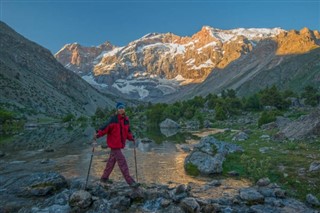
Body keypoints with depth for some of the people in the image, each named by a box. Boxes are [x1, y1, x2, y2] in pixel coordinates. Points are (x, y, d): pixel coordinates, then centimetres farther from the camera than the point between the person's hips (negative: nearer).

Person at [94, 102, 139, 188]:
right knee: (122, 162, -8)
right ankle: (130, 181, -4)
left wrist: (131, 138, 4)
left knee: (112, 161, 18)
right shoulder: (113, 119, -13)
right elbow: (105, 127, -19)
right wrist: (98, 134, -33)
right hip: (114, 144, -7)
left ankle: (104, 177, 35)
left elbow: (127, 131, 16)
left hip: (120, 144, 7)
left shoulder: (126, 120, 6)